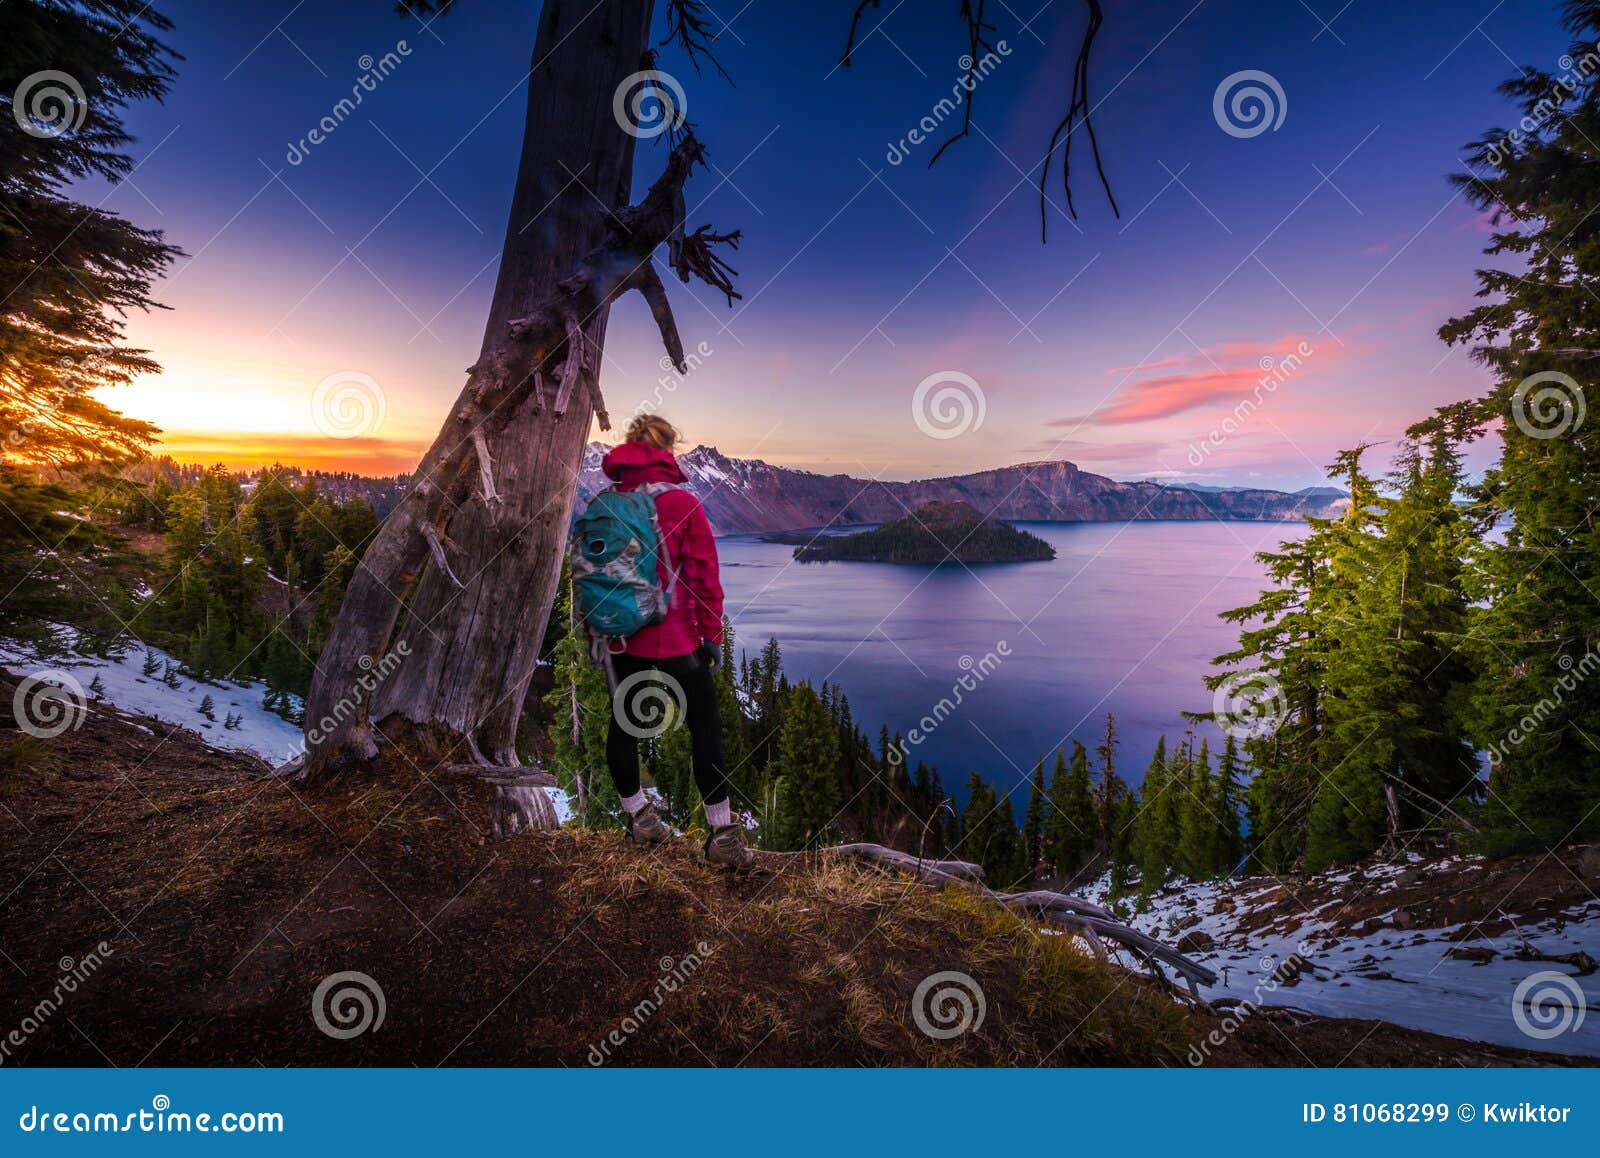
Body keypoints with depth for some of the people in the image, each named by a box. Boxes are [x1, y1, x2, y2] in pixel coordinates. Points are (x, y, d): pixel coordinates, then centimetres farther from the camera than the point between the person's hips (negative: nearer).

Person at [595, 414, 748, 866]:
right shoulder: (683, 505, -10)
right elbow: (704, 576, -10)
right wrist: (713, 634, -2)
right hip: (673, 638, -5)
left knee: (624, 721, 16)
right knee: (705, 727, 3)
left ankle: (639, 817, 31)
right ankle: (722, 833, 6)